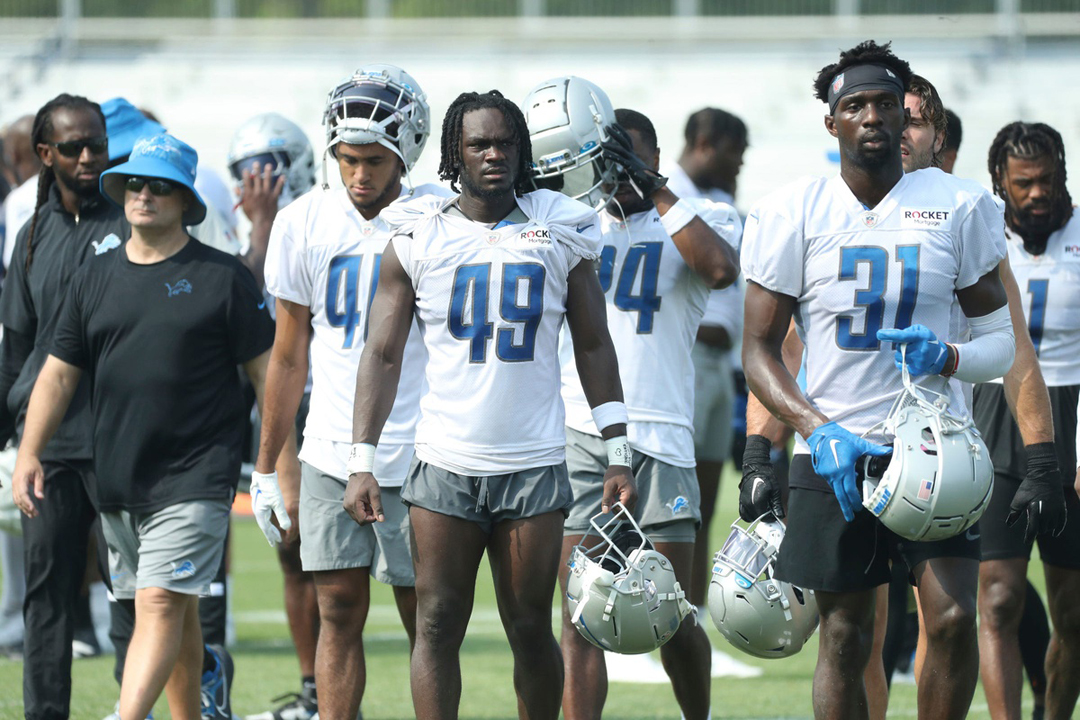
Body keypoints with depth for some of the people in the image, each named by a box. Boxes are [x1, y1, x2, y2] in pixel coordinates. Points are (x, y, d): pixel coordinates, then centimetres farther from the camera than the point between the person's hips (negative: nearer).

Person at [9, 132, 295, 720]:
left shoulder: (222, 277, -1)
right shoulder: (95, 278, 11)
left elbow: (266, 372, 1)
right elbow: (59, 373, 12)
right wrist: (29, 453, 1)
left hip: (195, 478, -5)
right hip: (116, 477, 5)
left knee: (161, 605, -15)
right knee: (176, 612, 11)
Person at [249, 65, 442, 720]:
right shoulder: (306, 224, 1)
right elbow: (290, 356, 10)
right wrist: (265, 468, 11)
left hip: (416, 455, -2)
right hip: (331, 456, 2)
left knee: (424, 616, 3)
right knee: (340, 611, 0)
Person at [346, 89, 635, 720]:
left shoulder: (558, 231, 6)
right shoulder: (419, 238, 4)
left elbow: (594, 345, 10)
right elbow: (384, 354, 5)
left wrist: (618, 454, 5)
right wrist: (363, 461, -3)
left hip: (535, 466, 0)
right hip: (445, 465, 0)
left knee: (531, 628, 3)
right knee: (438, 624, -3)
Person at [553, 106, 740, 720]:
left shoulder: (701, 219, 7)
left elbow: (720, 269, -15)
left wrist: (654, 189, -11)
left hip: (657, 434, -2)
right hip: (577, 432, 2)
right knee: (580, 615, -4)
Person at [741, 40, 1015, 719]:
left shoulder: (959, 206, 2)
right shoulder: (793, 213, 0)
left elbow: (1001, 338, 6)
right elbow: (760, 349, 2)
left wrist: (948, 358, -17)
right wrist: (817, 431, -14)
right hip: (833, 452, 0)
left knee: (954, 617, -14)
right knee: (845, 636, 3)